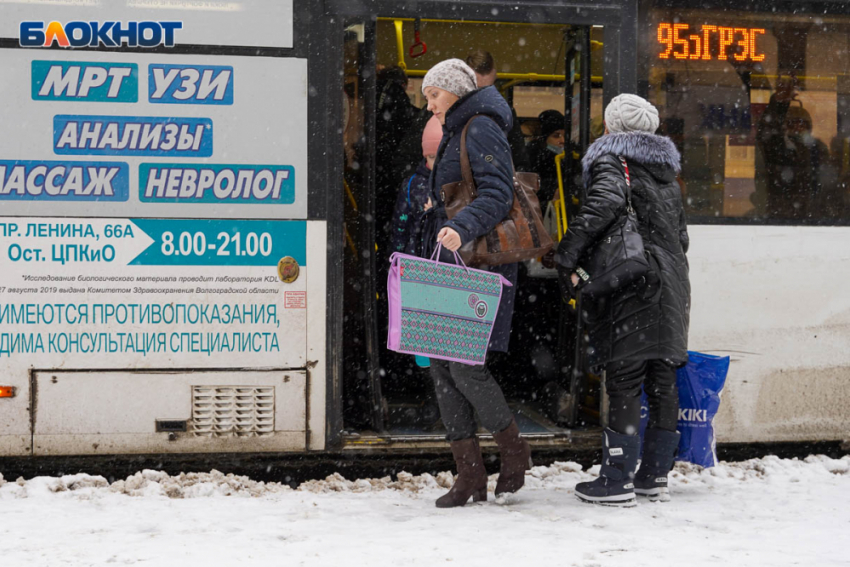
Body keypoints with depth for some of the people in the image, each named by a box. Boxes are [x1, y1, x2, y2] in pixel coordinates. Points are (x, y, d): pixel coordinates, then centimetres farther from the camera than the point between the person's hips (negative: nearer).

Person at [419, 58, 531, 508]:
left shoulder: (482, 130, -8)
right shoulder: (456, 134, 23)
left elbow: (497, 194, -20)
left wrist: (461, 228, -34)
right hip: (451, 268, 10)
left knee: (465, 366, -12)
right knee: (442, 366, 4)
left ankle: (514, 450, 9)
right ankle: (469, 475, 7)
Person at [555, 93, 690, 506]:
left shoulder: (611, 160, -4)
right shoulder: (666, 171, 20)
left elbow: (605, 202, -25)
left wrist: (568, 256, -23)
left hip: (631, 285, -8)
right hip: (672, 285, 8)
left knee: (624, 383, -7)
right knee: (662, 383, 9)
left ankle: (617, 481, -6)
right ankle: (655, 475, 15)